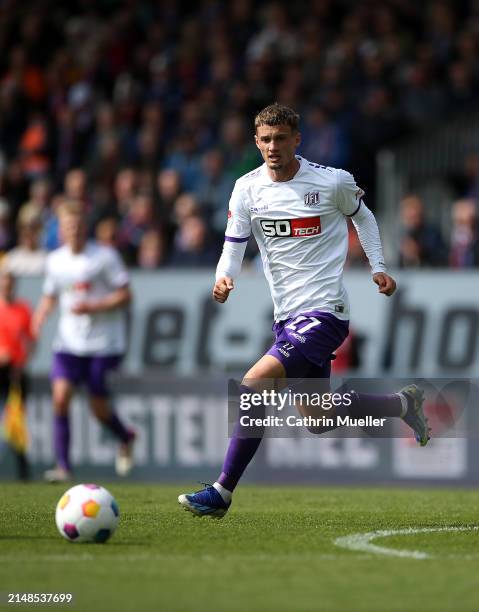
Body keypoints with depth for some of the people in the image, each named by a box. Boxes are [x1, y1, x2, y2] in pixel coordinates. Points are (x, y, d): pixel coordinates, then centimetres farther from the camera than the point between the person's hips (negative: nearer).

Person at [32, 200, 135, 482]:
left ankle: (125, 438, 35)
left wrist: (93, 307, -20)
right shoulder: (55, 260, 6)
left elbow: (125, 296, -7)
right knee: (60, 395, -16)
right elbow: (50, 296, 19)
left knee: (99, 409, 1)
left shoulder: (105, 256, -8)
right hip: (69, 342, 3)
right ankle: (63, 465, -11)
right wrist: (41, 315, -2)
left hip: (104, 344, -3)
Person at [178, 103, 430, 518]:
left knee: (254, 387, -21)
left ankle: (221, 493, -15)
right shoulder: (248, 188, 1)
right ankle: (403, 403, 40)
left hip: (325, 312, -6)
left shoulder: (333, 181, -7)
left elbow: (362, 216, 13)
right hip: (287, 315, 6)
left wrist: (378, 267, 8)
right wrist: (224, 278, -18)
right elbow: (234, 244, 3)